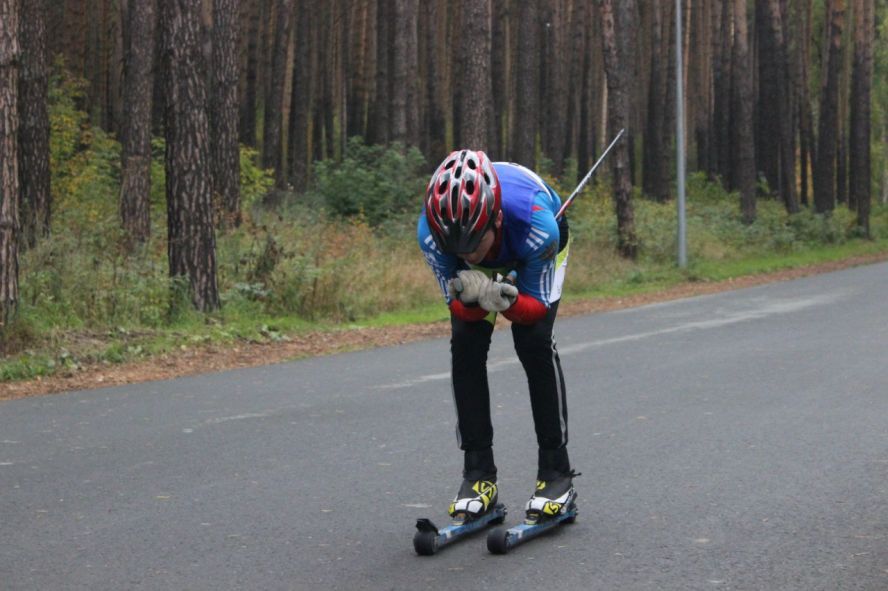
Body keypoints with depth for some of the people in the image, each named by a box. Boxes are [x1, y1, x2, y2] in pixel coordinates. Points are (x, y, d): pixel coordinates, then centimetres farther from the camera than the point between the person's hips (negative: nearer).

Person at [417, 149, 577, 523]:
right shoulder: (431, 231, -38)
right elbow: (458, 307, -25)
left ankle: (556, 472, -9)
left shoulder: (536, 226, -44)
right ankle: (478, 474, -3)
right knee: (465, 346, -14)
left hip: (533, 254, -2)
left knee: (534, 341, -20)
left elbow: (537, 306, -30)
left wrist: (506, 300, -51)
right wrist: (471, 296, -48)